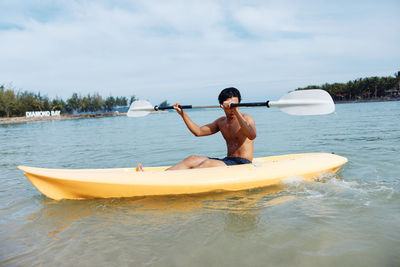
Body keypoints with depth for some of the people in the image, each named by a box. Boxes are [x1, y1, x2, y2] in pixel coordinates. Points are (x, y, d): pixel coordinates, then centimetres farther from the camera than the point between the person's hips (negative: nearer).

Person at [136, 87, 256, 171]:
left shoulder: (246, 118, -6)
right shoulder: (221, 122, 15)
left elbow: (252, 136, -28)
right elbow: (198, 131, 14)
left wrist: (236, 112, -36)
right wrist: (183, 114, 7)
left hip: (243, 164, -6)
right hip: (227, 161, 6)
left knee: (208, 163, -30)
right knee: (192, 159, -14)